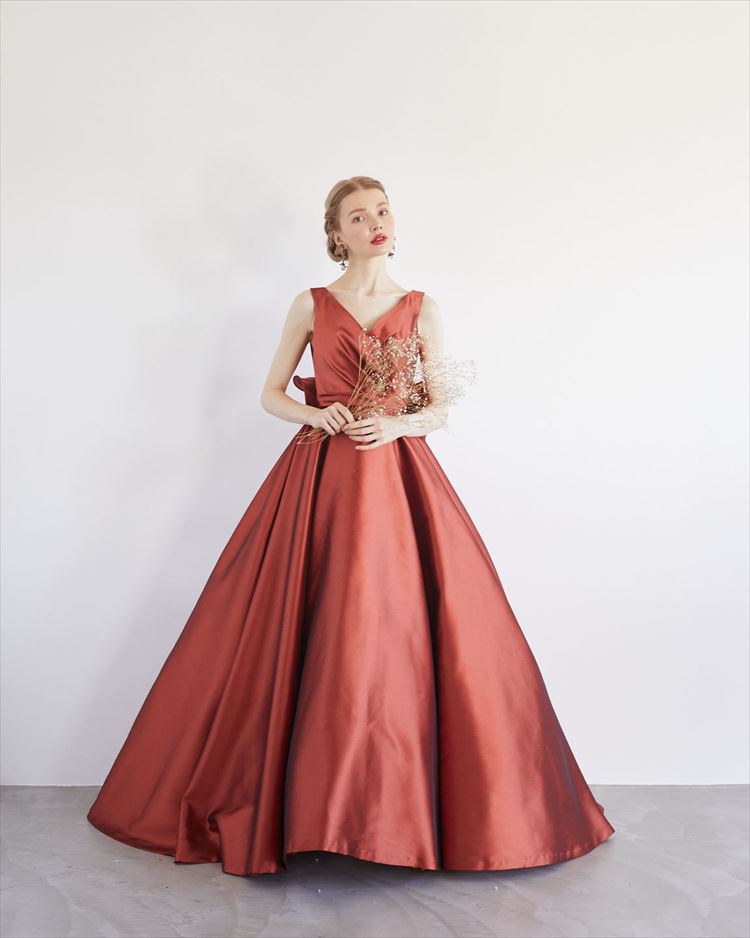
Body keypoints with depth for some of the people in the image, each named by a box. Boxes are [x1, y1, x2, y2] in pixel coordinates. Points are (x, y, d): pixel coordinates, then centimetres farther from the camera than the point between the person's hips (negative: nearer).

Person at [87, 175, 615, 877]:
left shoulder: (423, 310, 9)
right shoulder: (311, 306, 7)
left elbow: (444, 407, 9)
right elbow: (271, 395, 10)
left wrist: (395, 424, -9)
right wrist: (318, 414, -9)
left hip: (401, 479, 1)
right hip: (320, 479, 0)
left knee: (401, 631, -4)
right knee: (313, 638, -3)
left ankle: (406, 804, 13)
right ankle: (314, 803, 12)